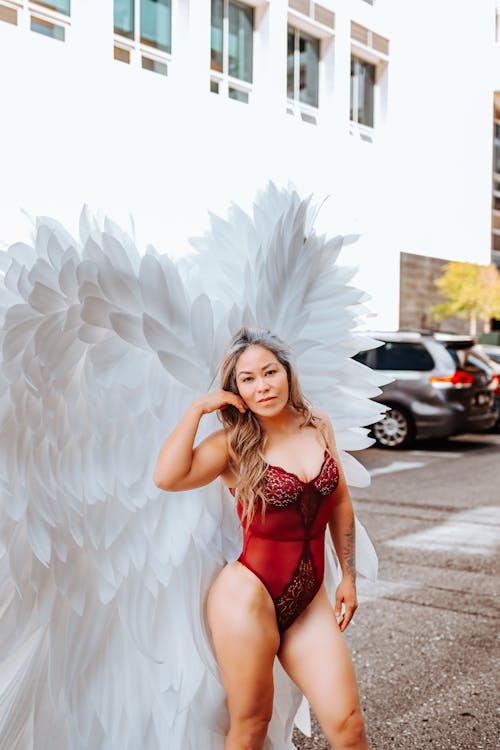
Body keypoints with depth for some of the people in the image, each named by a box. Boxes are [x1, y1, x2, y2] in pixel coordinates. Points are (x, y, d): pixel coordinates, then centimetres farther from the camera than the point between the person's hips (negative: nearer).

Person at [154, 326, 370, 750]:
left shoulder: (318, 426, 6)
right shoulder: (233, 444, -6)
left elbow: (340, 503, 14)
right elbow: (167, 478, -24)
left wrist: (349, 576, 15)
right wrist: (198, 408, -16)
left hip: (309, 600, 4)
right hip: (250, 595, -3)